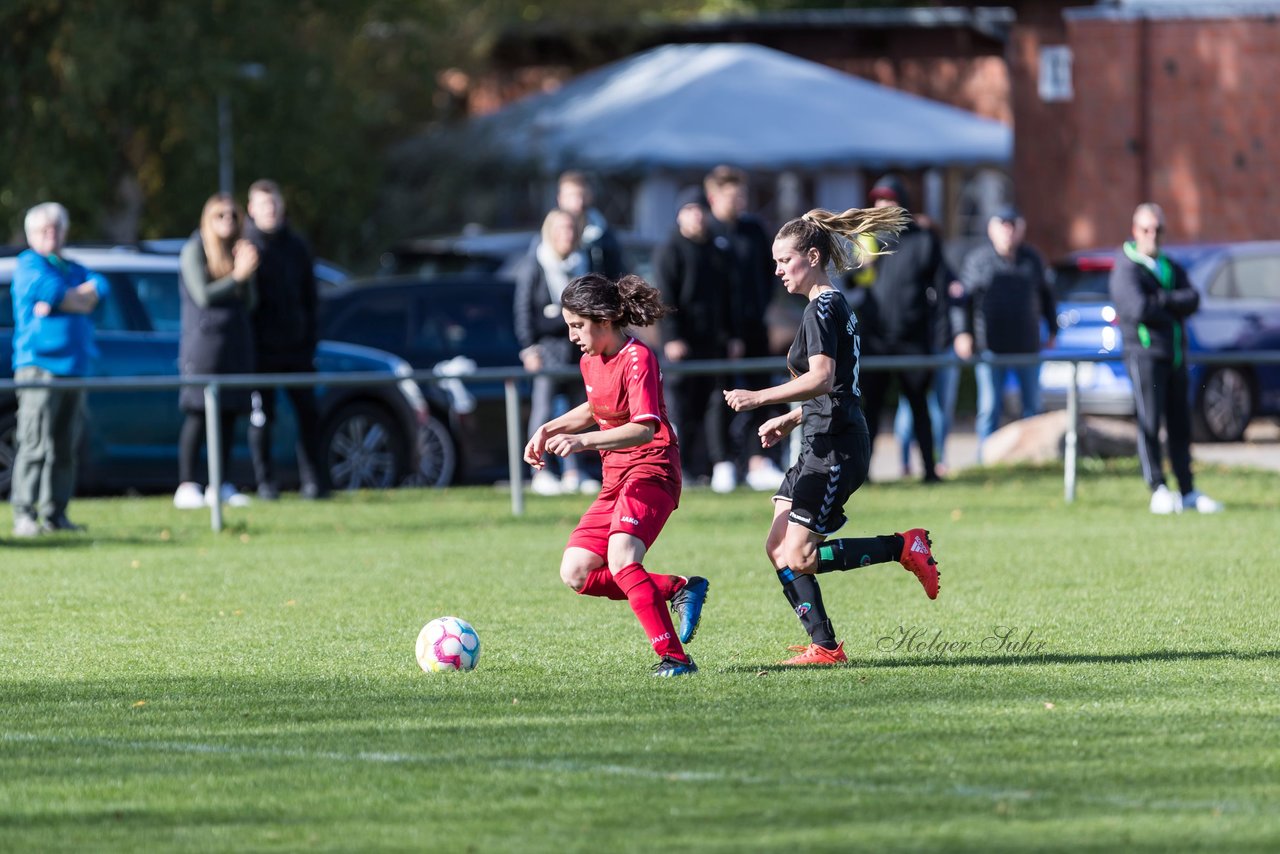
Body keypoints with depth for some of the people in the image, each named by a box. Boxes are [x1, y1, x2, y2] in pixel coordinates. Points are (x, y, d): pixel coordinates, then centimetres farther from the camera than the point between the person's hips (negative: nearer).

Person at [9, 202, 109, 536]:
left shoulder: (74, 269, 22)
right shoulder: (29, 263, 4)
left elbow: (99, 286, 3)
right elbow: (50, 289, -14)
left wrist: (63, 298, -12)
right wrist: (81, 298, 2)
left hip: (74, 367, 6)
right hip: (39, 364, -6)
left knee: (65, 448, 4)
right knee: (35, 443, -12)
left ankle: (55, 514, 7)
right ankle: (24, 515, -13)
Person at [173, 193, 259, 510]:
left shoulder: (238, 249, 15)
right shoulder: (194, 250, -3)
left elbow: (249, 301, 11)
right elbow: (203, 295, -11)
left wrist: (247, 271, -5)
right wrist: (237, 276, -12)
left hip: (236, 340, 6)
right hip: (204, 338, -6)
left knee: (229, 412, 4)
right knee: (198, 413, -10)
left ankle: (222, 486, 8)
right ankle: (187, 486, -9)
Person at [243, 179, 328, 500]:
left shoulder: (296, 247, 10)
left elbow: (309, 298, 14)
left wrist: (310, 339, 6)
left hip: (296, 349, 3)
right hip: (261, 350, -3)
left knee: (308, 413, -1)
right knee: (261, 417, 0)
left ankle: (313, 479, 2)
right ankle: (266, 482, 5)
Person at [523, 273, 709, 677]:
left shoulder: (637, 359, -16)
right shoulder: (590, 361, 11)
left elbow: (645, 428, -28)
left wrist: (584, 441, -37)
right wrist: (550, 429, 17)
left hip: (650, 473, -9)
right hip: (615, 480, 9)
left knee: (621, 558, -31)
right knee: (576, 573, -2)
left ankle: (674, 657, -30)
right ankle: (680, 589, 4)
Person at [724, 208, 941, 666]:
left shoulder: (823, 308, -13)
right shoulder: (832, 306, 18)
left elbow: (821, 378, -26)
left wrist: (758, 398, -27)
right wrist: (790, 420, 19)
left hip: (835, 448, -10)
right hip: (823, 446, 10)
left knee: (798, 557, -12)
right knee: (779, 549, 5)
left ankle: (905, 547, -4)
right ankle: (824, 646, 5)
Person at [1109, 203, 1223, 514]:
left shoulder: (1171, 267, 18)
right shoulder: (1126, 270, -3)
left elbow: (1193, 299, 1)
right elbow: (1139, 308, -19)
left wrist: (1162, 300, -13)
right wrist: (1174, 310, -5)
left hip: (1175, 356, 6)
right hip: (1144, 353, -6)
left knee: (1180, 424, 7)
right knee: (1150, 423, -8)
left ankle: (1188, 492, 11)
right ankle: (1158, 492, -6)